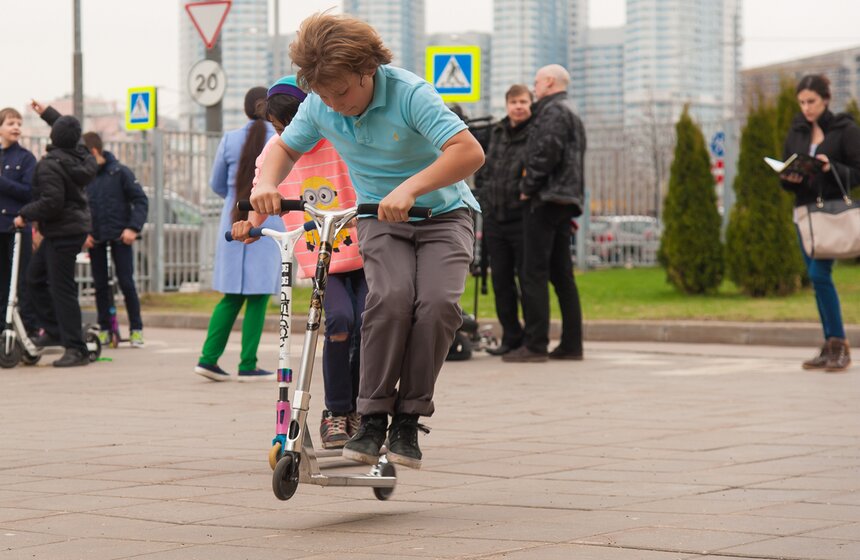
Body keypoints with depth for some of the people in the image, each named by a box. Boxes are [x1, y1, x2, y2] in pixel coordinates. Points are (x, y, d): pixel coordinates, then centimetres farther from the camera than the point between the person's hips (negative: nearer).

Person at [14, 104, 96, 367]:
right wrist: (47, 112, 37)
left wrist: (25, 214, -12)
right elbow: (70, 133, 29)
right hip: (75, 228, 10)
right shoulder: (79, 156, 6)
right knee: (35, 278, 18)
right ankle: (54, 331, 21)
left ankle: (76, 350, -7)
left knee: (62, 289, -7)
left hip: (62, 233, -10)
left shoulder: (50, 165, -20)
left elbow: (52, 202, -26)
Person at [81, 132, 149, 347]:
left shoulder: (119, 172, -7)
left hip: (120, 236, -3)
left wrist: (133, 228, -15)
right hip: (95, 238, 3)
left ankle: (136, 329, 4)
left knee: (126, 282, -4)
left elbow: (141, 200, -6)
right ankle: (104, 329, 15)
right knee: (99, 285, 6)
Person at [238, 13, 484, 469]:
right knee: (391, 296, -28)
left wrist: (411, 187, -48)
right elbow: (286, 147, 11)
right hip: (380, 220, 2)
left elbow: (469, 151, -34)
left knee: (437, 302, -27)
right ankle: (372, 417, -20)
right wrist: (267, 182, -13)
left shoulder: (410, 94, -24)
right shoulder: (319, 107, -9)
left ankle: (408, 418, -13)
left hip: (441, 213, -2)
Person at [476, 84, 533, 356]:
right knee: (501, 280, 8)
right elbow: (482, 173, 22)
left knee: (528, 280, -1)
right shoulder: (496, 133, 13)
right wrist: (486, 199, 12)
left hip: (523, 219, -6)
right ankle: (511, 337, 17)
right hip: (495, 219, 6)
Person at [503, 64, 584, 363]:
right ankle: (571, 344, 8)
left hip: (546, 201, -10)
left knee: (534, 274, -10)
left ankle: (535, 344, -14)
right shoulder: (572, 115, 24)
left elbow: (547, 153, -20)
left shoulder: (553, 111, -7)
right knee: (562, 274, 9)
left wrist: (528, 187, -11)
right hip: (566, 202, 10)